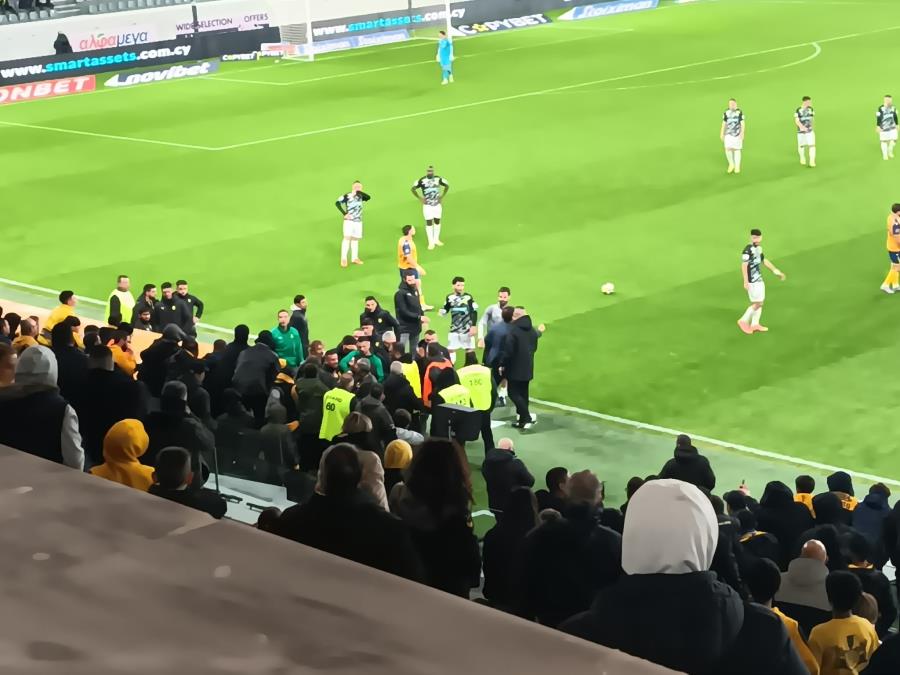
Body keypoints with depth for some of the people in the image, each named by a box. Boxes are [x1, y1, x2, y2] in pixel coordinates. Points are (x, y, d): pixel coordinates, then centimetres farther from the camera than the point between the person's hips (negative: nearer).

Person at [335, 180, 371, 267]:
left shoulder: (360, 197, 3)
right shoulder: (347, 196, -8)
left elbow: (368, 197, -16)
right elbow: (337, 203, -13)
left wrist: (359, 192, -25)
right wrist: (344, 213, -17)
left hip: (358, 221, 5)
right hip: (349, 220, -5)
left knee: (355, 239, 11)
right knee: (347, 238, -12)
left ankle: (354, 258, 18)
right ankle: (343, 259, -13)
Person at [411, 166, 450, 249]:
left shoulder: (438, 179, -5)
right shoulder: (422, 180, -13)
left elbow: (447, 186, 11)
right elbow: (413, 189, -3)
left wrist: (442, 196, 4)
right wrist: (420, 198, -9)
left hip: (437, 204, 3)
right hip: (427, 205, -3)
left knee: (437, 221, 12)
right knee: (429, 223, -1)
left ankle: (436, 240, 28)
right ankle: (431, 243, 6)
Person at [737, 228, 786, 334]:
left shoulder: (758, 248, 12)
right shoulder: (748, 250, -17)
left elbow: (764, 261, 25)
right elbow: (744, 265, -20)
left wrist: (775, 271, 30)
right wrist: (745, 282, -25)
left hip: (759, 279, 9)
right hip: (752, 281, -9)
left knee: (760, 302, 12)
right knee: (757, 303, -7)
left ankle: (755, 324, 19)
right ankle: (744, 321, 5)